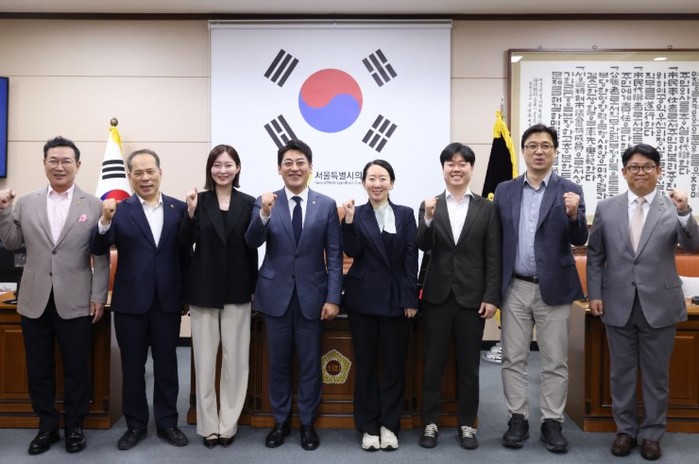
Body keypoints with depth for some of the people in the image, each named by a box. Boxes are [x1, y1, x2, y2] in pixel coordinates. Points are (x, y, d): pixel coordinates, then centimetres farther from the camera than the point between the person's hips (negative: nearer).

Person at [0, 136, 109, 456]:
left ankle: (74, 426, 25)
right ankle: (47, 426, 29)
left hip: (75, 302, -2)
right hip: (35, 301, 3)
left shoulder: (93, 205, -1)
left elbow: (101, 256, -2)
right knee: (39, 369, 12)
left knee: (76, 368, 7)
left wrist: (99, 297, -5)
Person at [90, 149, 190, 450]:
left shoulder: (179, 208, 0)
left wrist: (187, 294, 5)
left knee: (166, 365, 11)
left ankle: (167, 422, 26)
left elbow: (186, 254, 3)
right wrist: (105, 220, -29)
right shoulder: (120, 210, -2)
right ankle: (135, 425, 27)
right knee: (132, 366, 12)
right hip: (130, 301, 0)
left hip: (167, 301, 1)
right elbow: (99, 250, -11)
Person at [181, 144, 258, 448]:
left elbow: (252, 249, 3)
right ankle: (208, 425, 19)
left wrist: (254, 289, 2)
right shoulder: (199, 201, 1)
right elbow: (185, 242, -7)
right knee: (204, 359, 7)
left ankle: (228, 424, 19)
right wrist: (190, 213, -22)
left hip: (237, 290, 0)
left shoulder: (248, 203, 1)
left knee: (235, 358, 6)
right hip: (204, 289, 0)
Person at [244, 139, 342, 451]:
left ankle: (307, 423, 26)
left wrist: (333, 297, -7)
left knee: (310, 364, 10)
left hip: (312, 295, 0)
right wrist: (264, 214, -32)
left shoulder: (327, 205, 0)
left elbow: (334, 255, -1)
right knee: (278, 363, 12)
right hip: (276, 295, 0)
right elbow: (252, 242, -14)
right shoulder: (265, 202, 0)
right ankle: (280, 421, 28)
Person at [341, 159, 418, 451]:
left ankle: (389, 425, 20)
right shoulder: (356, 214, 2)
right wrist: (349, 221, -21)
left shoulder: (405, 214, 4)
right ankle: (368, 426, 18)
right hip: (363, 297, -1)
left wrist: (410, 298, -5)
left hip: (396, 298, 1)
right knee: (365, 363, 7)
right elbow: (351, 252, -9)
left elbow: (411, 259, 0)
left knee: (394, 363, 7)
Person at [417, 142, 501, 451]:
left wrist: (491, 297, -6)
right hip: (437, 295, 0)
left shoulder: (486, 208, 2)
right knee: (433, 363, 8)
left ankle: (467, 424, 24)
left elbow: (493, 257, 0)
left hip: (472, 296, 0)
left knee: (469, 364, 10)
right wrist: (428, 219, -27)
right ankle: (430, 423, 21)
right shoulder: (430, 205, 3)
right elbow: (423, 247, -9)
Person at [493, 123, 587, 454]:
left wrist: (573, 215, -27)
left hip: (554, 289, -2)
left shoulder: (570, 191, -1)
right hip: (515, 288, 2)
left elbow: (579, 240, -7)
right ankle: (517, 419, 20)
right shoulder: (504, 190, 5)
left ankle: (552, 423, 18)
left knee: (555, 362, 6)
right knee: (513, 359, 8)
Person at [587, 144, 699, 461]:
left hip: (659, 305, -1)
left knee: (656, 375, 11)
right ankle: (625, 430, 27)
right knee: (621, 373, 12)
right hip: (618, 305, 1)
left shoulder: (673, 208, -2)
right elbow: (595, 256, 6)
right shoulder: (606, 209, 3)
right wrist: (595, 294, 0)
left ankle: (652, 433, 26)